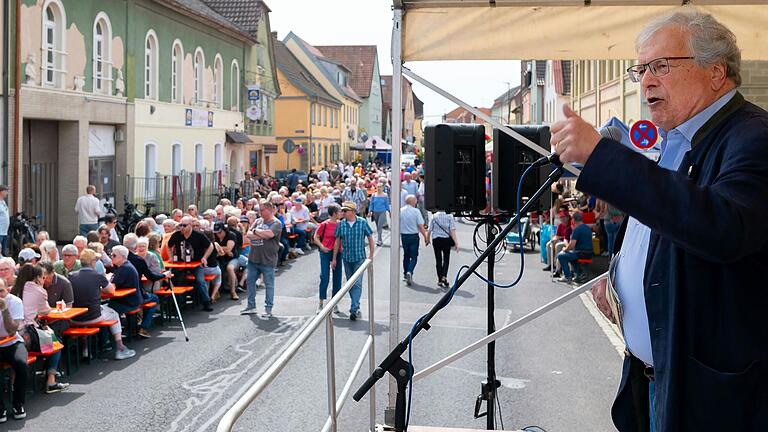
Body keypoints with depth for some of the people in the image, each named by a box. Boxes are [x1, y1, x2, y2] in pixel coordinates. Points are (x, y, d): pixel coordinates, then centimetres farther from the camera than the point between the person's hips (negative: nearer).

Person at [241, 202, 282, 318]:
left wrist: (256, 231, -9)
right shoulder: (258, 221, 12)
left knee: (269, 284, 2)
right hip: (253, 257, 7)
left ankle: (268, 308, 10)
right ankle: (251, 306, 24)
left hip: (267, 260, -7)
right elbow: (249, 234, 2)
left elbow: (269, 234, -24)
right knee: (250, 282, 13)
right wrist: (262, 235, -14)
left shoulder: (276, 223, -7)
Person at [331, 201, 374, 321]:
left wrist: (371, 255, -4)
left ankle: (354, 309, -15)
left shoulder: (362, 223, -7)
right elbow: (337, 241, 7)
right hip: (346, 258, 4)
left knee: (357, 284, -11)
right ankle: (356, 305, 29)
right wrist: (334, 258, 6)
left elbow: (370, 239, 0)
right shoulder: (341, 224, 0)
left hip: (359, 258, -4)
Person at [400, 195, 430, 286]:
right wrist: (426, 237, -3)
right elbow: (420, 226, -12)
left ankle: (406, 274, 24)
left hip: (403, 236, 4)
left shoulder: (400, 211, 1)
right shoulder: (416, 211, -11)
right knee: (414, 257, 1)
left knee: (406, 256, 18)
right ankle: (409, 272, -19)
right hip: (414, 236, -4)